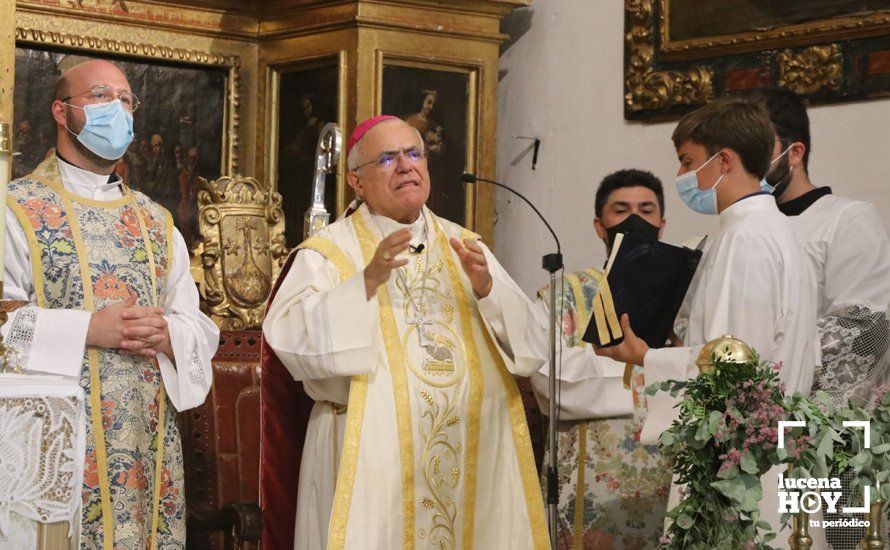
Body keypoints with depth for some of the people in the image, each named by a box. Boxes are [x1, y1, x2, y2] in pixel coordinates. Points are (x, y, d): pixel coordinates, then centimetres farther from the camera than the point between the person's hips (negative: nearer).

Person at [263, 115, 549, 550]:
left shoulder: (464, 248, 13)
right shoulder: (328, 251, -1)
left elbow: (527, 339, 6)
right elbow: (290, 334, -17)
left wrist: (486, 288, -12)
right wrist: (368, 281, -26)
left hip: (471, 452, 4)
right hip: (371, 452, -4)